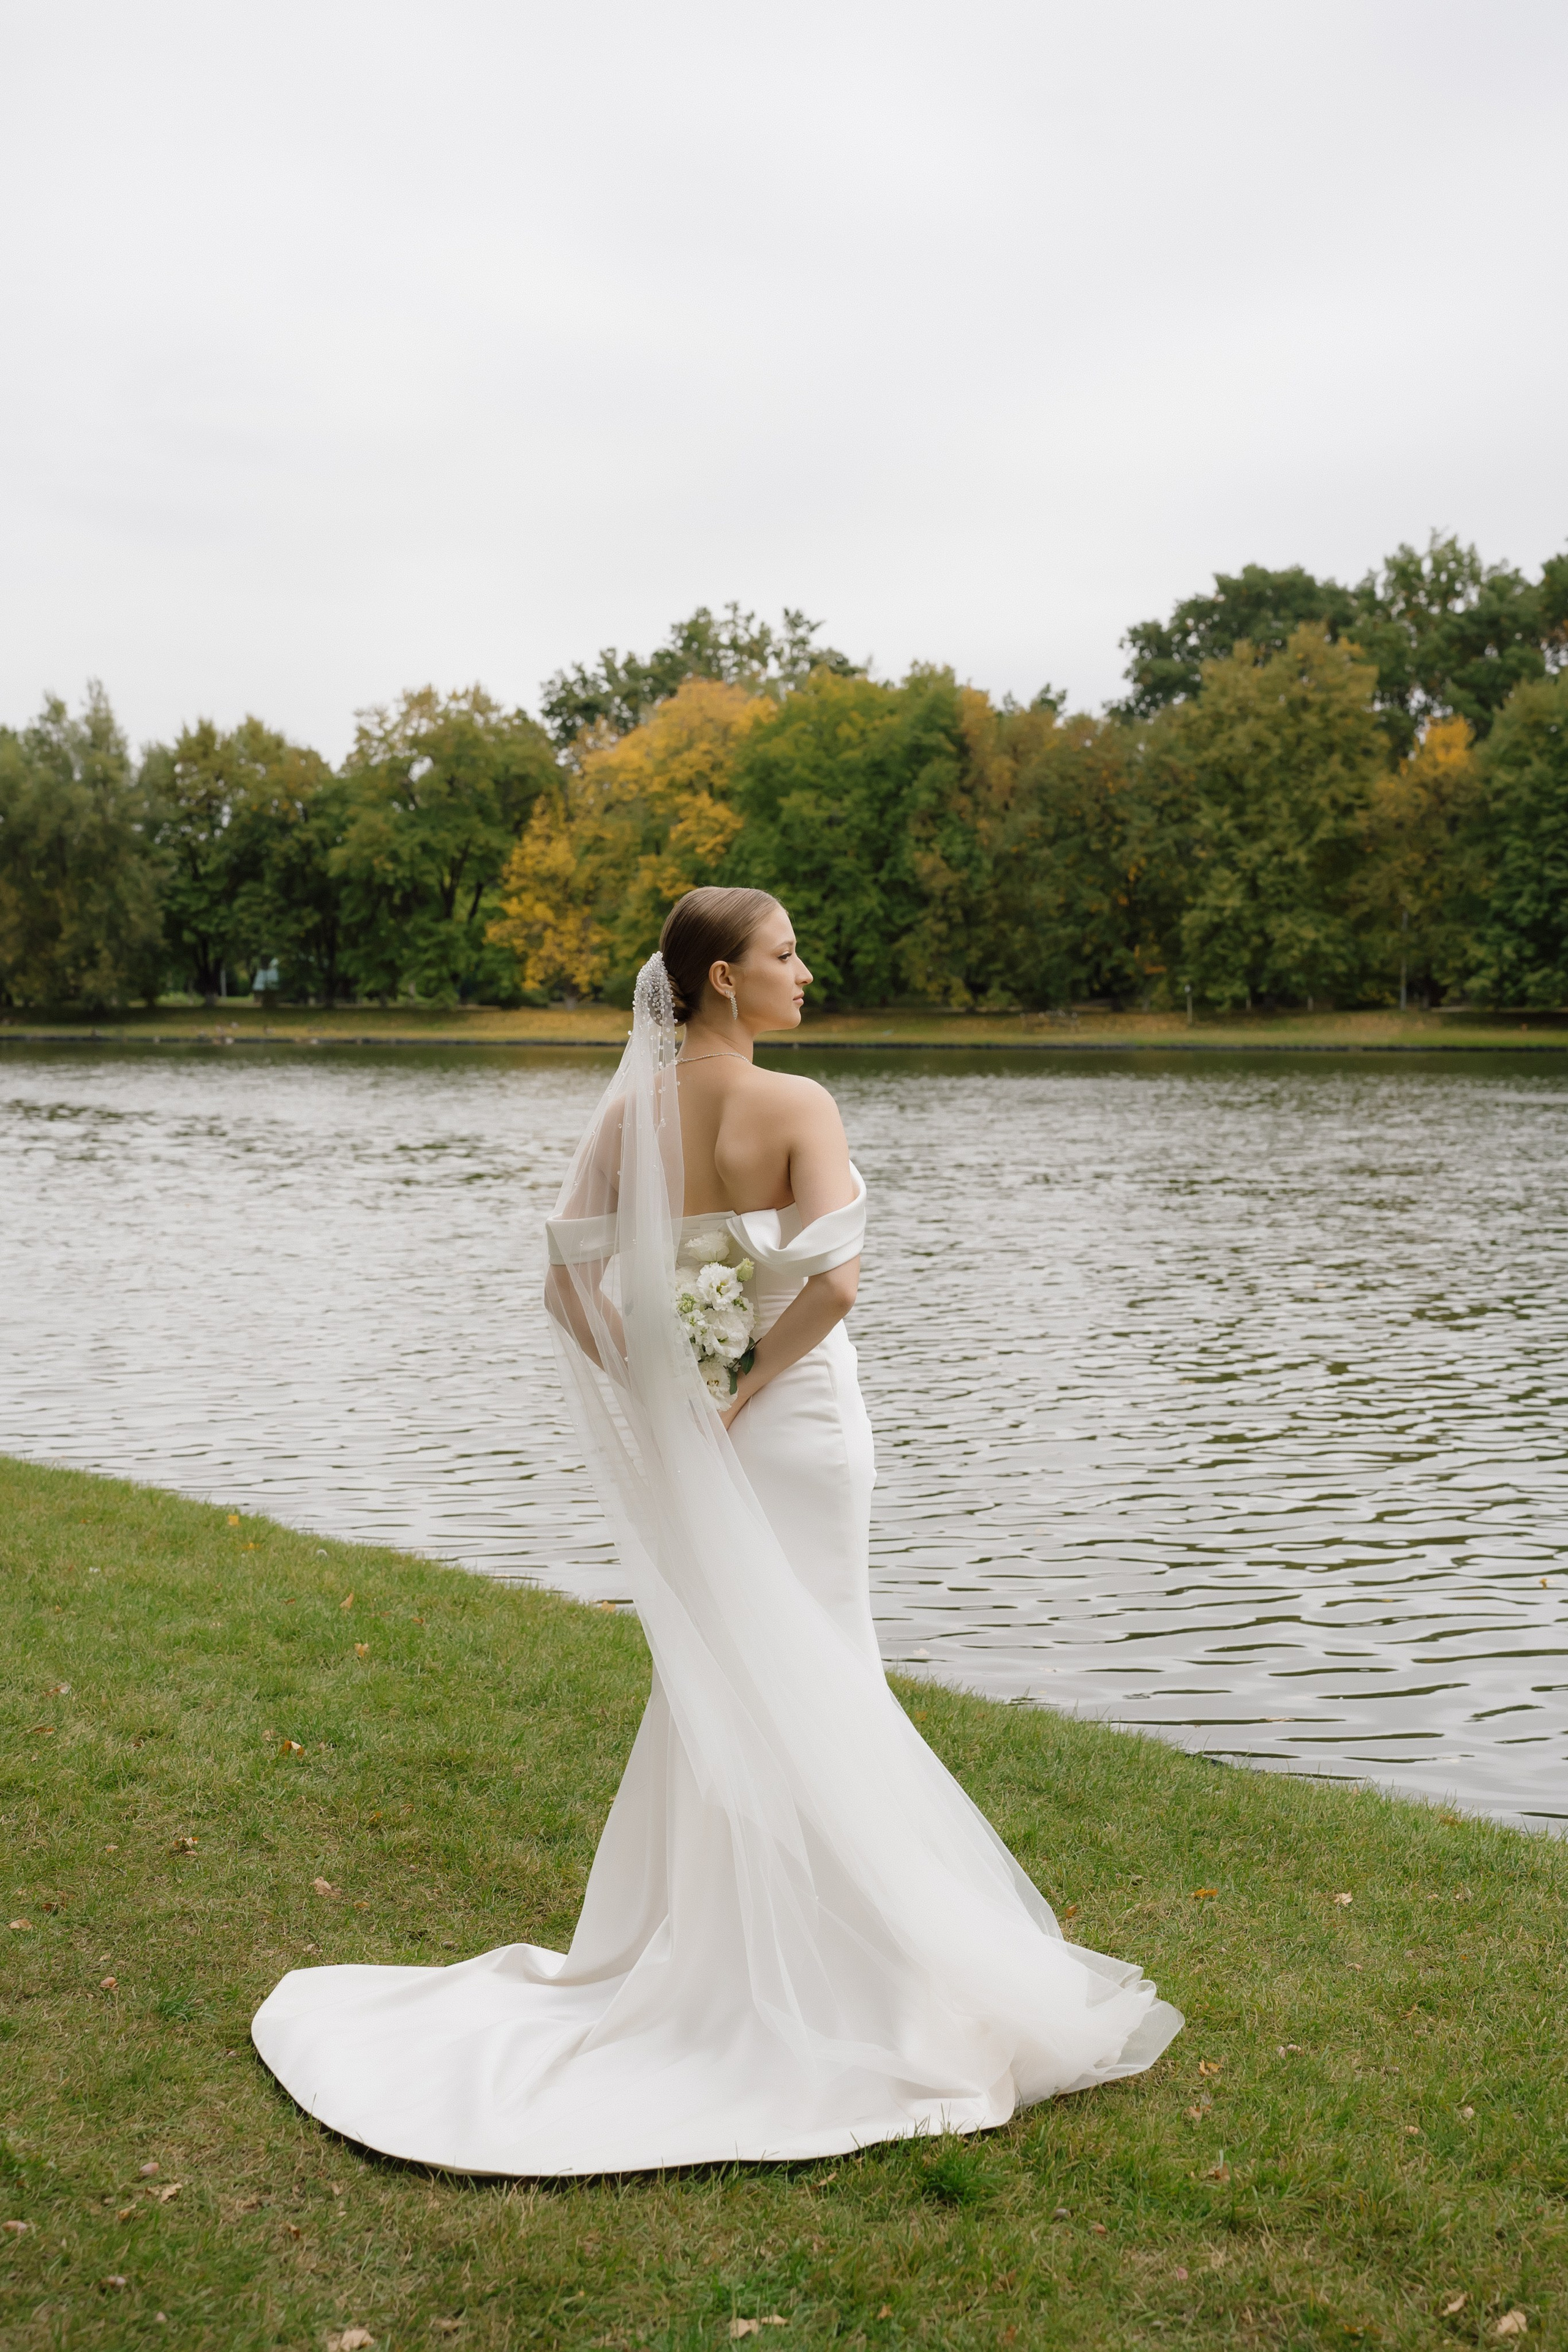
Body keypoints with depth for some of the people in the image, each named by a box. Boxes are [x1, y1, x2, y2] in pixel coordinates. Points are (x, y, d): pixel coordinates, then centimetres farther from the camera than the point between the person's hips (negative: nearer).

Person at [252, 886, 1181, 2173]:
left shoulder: (631, 1110, 0)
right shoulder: (797, 1106, -15)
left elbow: (571, 1281, -1)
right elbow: (833, 1280, -26)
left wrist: (649, 1402, 5)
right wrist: (752, 1385, -13)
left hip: (681, 1430, 5)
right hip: (796, 1420, -5)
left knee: (710, 1674, 20)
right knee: (807, 1678, 8)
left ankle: (679, 1933, 31)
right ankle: (799, 1959, 18)